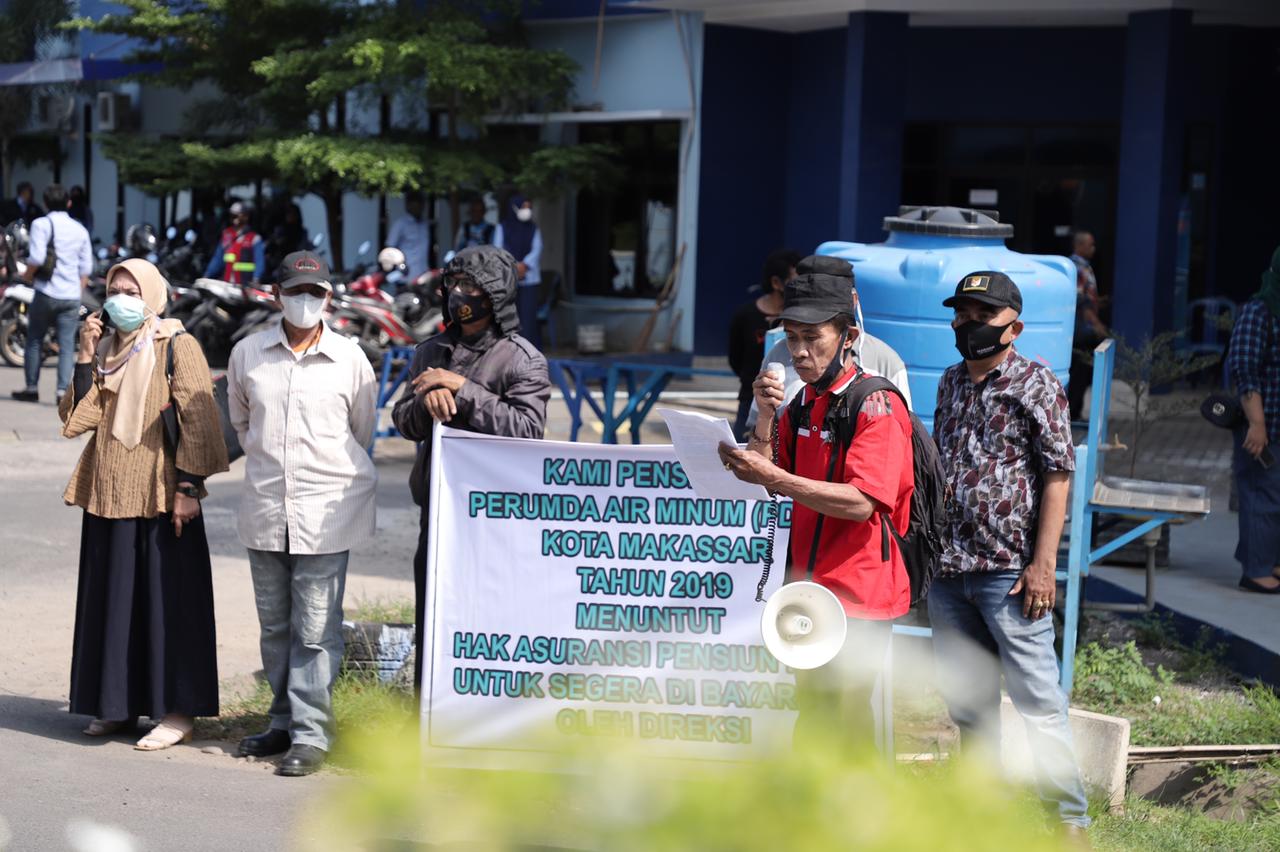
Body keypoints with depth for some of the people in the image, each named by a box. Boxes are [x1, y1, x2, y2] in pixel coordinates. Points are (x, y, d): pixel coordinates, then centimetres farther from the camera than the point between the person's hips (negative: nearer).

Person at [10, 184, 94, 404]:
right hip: (72, 295, 3)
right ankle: (63, 390, -9)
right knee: (67, 345, 1)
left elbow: (36, 258, -16)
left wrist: (27, 275, 1)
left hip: (47, 293, -3)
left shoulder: (41, 224, -5)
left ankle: (32, 388, 14)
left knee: (35, 341, 11)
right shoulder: (80, 229, 10)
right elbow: (86, 267, 12)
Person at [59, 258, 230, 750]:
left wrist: (188, 489, -16)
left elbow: (197, 421, -10)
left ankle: (177, 710, 3)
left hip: (160, 496, -6)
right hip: (108, 493, 6)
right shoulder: (106, 348, 12)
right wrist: (86, 358, -4)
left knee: (166, 597, -3)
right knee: (113, 598, 9)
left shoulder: (176, 347, -5)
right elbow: (76, 420, 5)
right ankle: (120, 704, 19)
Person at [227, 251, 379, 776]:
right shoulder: (247, 354, 4)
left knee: (316, 629, -4)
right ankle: (284, 721, 25)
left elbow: (362, 431, 10)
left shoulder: (350, 360, -2)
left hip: (326, 510, -3)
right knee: (275, 625, 13)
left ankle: (311, 733, 0)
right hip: (265, 510, 3)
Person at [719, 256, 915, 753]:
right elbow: (772, 481, 11)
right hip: (811, 586, 8)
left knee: (847, 710, -6)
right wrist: (766, 418, -2)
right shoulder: (803, 403, 12)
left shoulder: (876, 404, -14)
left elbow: (860, 502, -24)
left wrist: (775, 478, -28)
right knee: (813, 708, 15)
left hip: (859, 593, -8)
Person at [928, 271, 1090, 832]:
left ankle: (1071, 818, 1)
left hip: (1009, 569, -6)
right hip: (948, 568, 7)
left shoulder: (1037, 384, -5)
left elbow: (1058, 476, -9)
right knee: (965, 697, 12)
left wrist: (1043, 564, -16)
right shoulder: (950, 383, 14)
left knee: (1037, 697, -6)